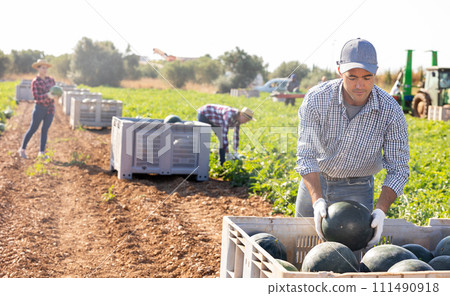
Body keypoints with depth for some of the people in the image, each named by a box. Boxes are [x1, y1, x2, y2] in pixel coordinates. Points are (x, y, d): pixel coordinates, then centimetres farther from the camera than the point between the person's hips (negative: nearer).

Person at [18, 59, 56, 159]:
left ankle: (42, 152, 11)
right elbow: (36, 98, -17)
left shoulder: (50, 79, 7)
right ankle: (22, 149, 17)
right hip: (39, 108, -4)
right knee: (33, 129, 3)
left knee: (45, 130, 6)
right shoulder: (35, 82, -10)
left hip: (50, 108, 4)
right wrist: (47, 95, -31)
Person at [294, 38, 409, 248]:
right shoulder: (316, 99, -23)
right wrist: (317, 200, -39)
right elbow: (306, 156, -25)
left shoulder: (391, 111, -22)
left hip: (357, 189, -1)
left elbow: (398, 168, -17)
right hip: (314, 182, 1)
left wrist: (380, 211, -32)